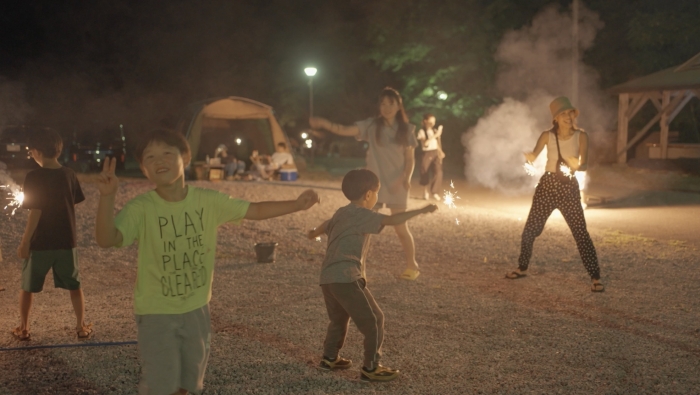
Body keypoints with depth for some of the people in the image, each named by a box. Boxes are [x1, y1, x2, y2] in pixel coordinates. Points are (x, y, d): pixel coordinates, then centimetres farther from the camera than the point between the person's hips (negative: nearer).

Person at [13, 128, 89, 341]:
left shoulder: (34, 176, -15)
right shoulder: (69, 174, -2)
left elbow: (35, 211, -17)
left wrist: (24, 242, -10)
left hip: (40, 243, -3)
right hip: (66, 241, 3)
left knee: (27, 287, 14)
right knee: (74, 286, 13)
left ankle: (23, 328, 21)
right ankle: (81, 327, 15)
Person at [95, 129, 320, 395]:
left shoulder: (209, 201, -8)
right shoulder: (140, 208, -19)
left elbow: (255, 210, 2)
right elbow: (107, 239, -34)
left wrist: (296, 204, -4)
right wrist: (107, 196, -48)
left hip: (196, 309, 4)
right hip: (156, 313, -4)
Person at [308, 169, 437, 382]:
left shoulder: (341, 213, 20)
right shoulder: (362, 215, -7)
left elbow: (325, 226, 42)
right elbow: (392, 220, -20)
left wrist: (315, 232, 64)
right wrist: (422, 210, -16)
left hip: (328, 277, 10)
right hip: (347, 278, -9)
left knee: (339, 319, 27)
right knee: (373, 320, -2)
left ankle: (330, 357, 37)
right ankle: (370, 368, 2)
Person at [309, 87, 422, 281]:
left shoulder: (406, 129, -1)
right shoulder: (371, 125, -3)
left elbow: (410, 159, 0)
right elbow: (344, 130, -14)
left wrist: (406, 178, -18)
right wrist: (324, 123, -31)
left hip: (396, 184, -1)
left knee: (400, 227, 5)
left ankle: (412, 265, 24)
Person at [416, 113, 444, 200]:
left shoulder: (435, 131, 10)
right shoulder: (422, 132, -6)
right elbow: (425, 143, -20)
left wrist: (440, 152, 0)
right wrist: (435, 135, -23)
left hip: (435, 153, 3)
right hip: (427, 154, -3)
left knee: (438, 171, -14)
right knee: (425, 173, 3)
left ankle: (435, 192, -9)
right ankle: (426, 193, 17)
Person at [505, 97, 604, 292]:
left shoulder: (581, 136, -4)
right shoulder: (547, 136, -3)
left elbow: (585, 164, -11)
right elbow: (533, 156, -13)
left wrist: (576, 166, -33)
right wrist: (528, 156, -36)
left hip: (569, 187, -1)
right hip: (547, 185, 2)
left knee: (581, 233, -8)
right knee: (530, 229, 7)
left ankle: (595, 278, -2)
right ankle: (521, 268, 28)